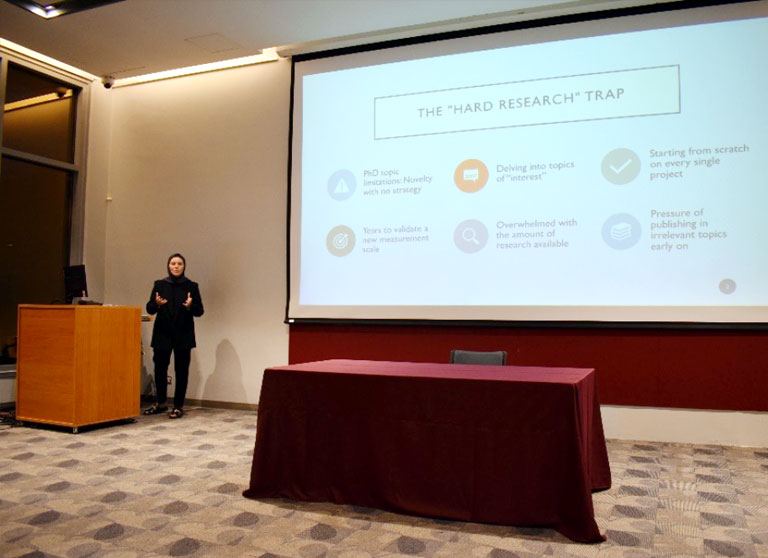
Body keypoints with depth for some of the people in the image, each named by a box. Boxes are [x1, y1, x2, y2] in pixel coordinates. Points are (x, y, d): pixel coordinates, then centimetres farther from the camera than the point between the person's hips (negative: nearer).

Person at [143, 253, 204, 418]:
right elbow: (149, 309, 3)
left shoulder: (191, 286, 2)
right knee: (159, 368, 5)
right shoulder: (159, 285, 6)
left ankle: (179, 406, 11)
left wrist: (190, 306, -21)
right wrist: (156, 304, -19)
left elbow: (200, 311, 0)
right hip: (162, 333, 2)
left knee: (181, 370, 1)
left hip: (183, 335, -2)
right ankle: (160, 403, 24)